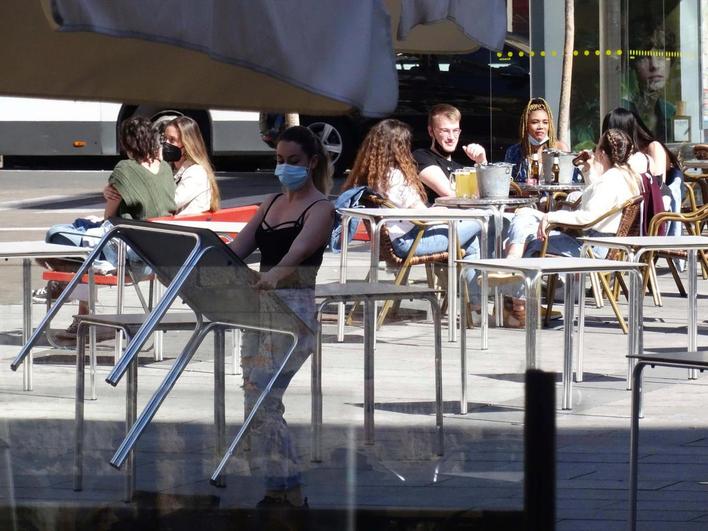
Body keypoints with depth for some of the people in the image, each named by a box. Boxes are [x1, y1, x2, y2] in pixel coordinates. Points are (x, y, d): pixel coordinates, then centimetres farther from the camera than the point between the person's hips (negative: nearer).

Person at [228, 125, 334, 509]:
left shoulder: (320, 208, -6)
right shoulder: (272, 203, 17)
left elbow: (298, 248, -26)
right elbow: (237, 247, 9)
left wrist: (275, 273, -46)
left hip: (295, 308, -8)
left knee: (261, 401, -15)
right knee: (261, 403, 6)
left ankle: (283, 492, -11)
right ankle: (286, 492, 11)